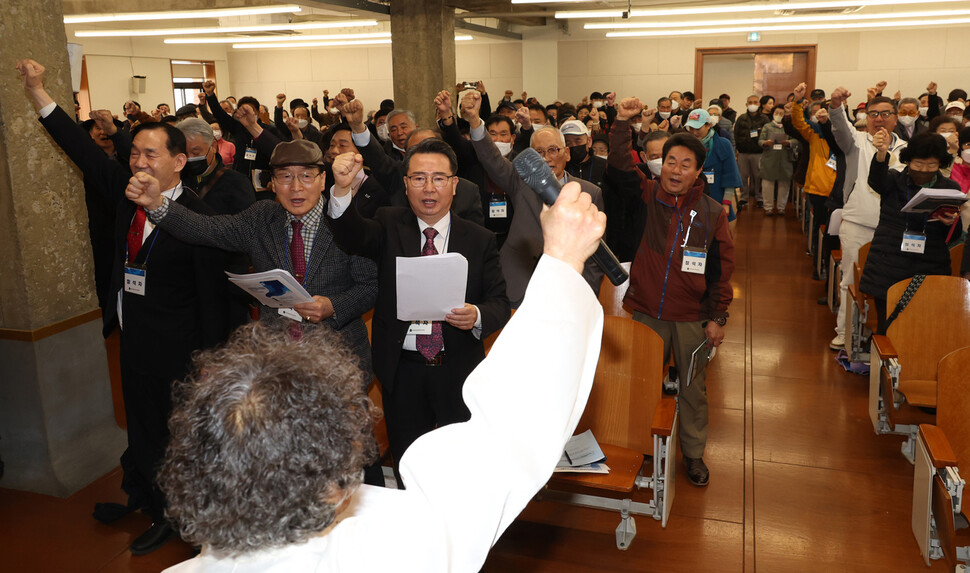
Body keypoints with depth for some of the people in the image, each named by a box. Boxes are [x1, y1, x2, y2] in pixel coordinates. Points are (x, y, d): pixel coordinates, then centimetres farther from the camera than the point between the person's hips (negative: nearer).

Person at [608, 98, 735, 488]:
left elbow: (722, 270, 0)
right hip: (646, 311, 1)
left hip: (692, 317, 0)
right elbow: (619, 169, -17)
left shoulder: (712, 214, -4)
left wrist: (717, 316, -2)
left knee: (693, 387, 14)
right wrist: (622, 122, -26)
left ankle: (694, 453, 34)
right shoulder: (647, 196, -2)